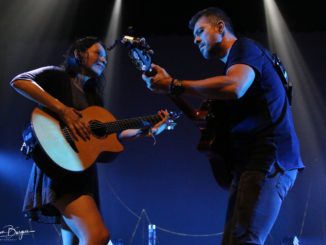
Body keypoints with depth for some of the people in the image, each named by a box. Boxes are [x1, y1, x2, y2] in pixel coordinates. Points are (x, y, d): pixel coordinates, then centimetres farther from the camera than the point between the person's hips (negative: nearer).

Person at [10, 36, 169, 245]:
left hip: (83, 171, 9)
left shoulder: (92, 95, 24)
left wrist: (149, 130, 15)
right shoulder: (57, 75, 3)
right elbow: (19, 81, -15)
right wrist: (62, 110, -21)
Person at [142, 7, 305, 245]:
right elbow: (212, 120, 21)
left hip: (269, 158, -10)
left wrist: (174, 85, -18)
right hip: (250, 160, 10)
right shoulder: (233, 64, 26)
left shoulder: (245, 48, 0)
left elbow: (234, 87, -24)